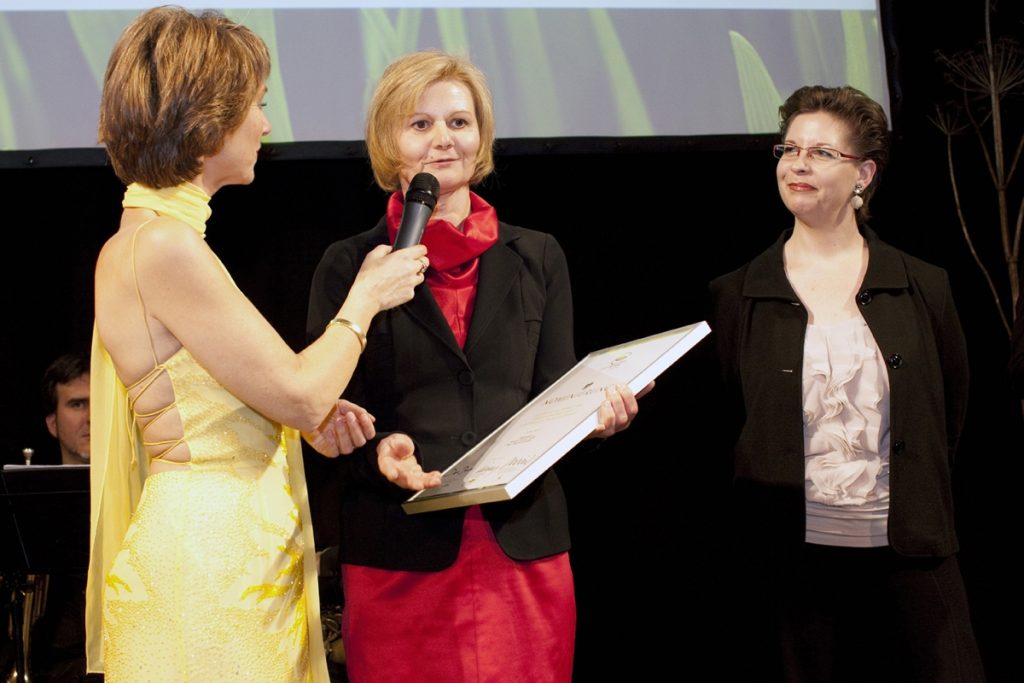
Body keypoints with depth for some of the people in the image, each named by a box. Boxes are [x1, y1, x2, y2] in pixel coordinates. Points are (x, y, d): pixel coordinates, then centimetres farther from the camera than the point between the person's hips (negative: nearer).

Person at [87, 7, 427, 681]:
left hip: (238, 552, 10)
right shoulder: (164, 247, -18)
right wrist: (366, 298, 0)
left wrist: (305, 412, 8)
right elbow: (299, 394, -15)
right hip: (206, 567, -10)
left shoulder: (141, 242, 13)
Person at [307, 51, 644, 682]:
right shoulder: (349, 266, 4)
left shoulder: (537, 258, 12)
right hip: (400, 554, -2)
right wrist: (380, 452, -19)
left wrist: (598, 410, -12)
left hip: (523, 551, 2)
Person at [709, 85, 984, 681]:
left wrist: (920, 510, 11)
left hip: (908, 559, 0)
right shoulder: (737, 296, 5)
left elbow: (951, 417, 14)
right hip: (792, 559, 0)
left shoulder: (925, 288, 6)